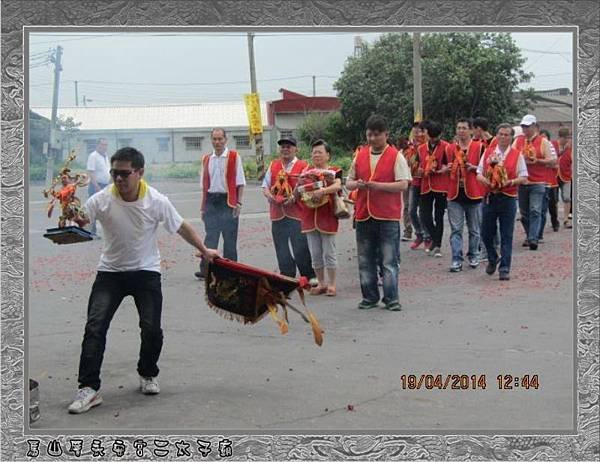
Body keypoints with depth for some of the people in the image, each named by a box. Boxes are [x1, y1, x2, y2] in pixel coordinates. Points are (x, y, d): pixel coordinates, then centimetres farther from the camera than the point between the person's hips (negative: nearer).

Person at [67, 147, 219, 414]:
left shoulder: (157, 201, -14)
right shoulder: (101, 200, -15)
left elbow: (182, 227, 0)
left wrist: (204, 250, 6)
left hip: (146, 272, 0)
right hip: (111, 272, 0)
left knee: (152, 329, -4)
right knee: (95, 326, -12)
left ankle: (148, 375, 24)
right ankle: (89, 389, -9)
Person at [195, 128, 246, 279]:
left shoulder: (234, 157, -1)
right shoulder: (206, 159, 12)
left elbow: (240, 183, -3)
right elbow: (204, 185, 15)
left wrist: (238, 203, -10)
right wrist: (203, 207, 11)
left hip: (228, 202, -3)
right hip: (211, 201, 4)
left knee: (229, 238, 3)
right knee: (210, 236, 1)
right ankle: (205, 270, 1)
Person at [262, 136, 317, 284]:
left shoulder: (303, 166, 1)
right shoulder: (273, 165, 15)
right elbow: (265, 186, 16)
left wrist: (294, 197, -21)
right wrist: (269, 195, -6)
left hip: (297, 212, -5)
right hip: (277, 213, 5)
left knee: (300, 247, -3)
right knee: (281, 249, 9)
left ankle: (309, 276, 11)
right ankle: (287, 276, 19)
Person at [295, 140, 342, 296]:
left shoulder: (334, 171, -2)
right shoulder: (307, 171, 11)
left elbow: (337, 185, -22)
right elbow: (296, 193, 8)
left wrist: (322, 191, -36)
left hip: (327, 217, -4)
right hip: (309, 217, 4)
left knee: (329, 252, 1)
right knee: (315, 254, 9)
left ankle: (331, 284, 11)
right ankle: (321, 284, 20)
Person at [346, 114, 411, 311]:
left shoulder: (396, 156, -2)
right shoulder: (360, 156, 12)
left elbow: (403, 184, -11)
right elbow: (349, 182, 16)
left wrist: (376, 185, -18)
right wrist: (357, 184, -8)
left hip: (388, 216, -5)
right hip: (363, 215, 5)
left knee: (389, 261, 0)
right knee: (365, 261, 9)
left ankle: (391, 298, 8)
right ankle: (370, 297, 20)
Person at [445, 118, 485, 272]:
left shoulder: (479, 147, 0)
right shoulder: (450, 148, 9)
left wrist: (474, 167, -16)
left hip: (473, 193, -2)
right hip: (454, 193, 2)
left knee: (474, 229, 10)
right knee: (456, 229, -3)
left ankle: (473, 256, 25)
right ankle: (456, 260, -2)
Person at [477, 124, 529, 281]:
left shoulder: (517, 154, 2)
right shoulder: (487, 152, 9)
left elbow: (524, 178, 1)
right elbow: (479, 173, 10)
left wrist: (511, 182, -17)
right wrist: (484, 180, -11)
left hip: (508, 198, -2)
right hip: (489, 196, 3)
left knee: (506, 235, -1)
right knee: (486, 232, 8)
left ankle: (505, 269, 4)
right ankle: (493, 258, 34)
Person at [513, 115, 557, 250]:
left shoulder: (543, 141, 0)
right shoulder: (518, 140, 11)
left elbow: (552, 161, -2)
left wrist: (537, 161, -16)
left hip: (537, 183, -4)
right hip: (521, 182, 4)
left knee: (535, 211, -10)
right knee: (524, 212, 11)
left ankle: (533, 239, -12)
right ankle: (529, 236, 24)